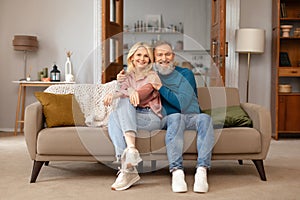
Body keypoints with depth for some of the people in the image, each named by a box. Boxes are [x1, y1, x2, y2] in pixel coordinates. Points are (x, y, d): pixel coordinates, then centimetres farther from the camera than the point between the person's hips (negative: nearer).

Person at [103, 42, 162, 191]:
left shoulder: (152, 76, 6)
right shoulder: (127, 77, 19)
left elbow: (141, 95, -14)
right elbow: (123, 91, -2)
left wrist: (114, 94, -30)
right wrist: (131, 92, -29)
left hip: (151, 118, -4)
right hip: (130, 117, 4)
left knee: (124, 101, -28)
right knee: (113, 117, -29)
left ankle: (131, 150, -42)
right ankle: (128, 169, -42)